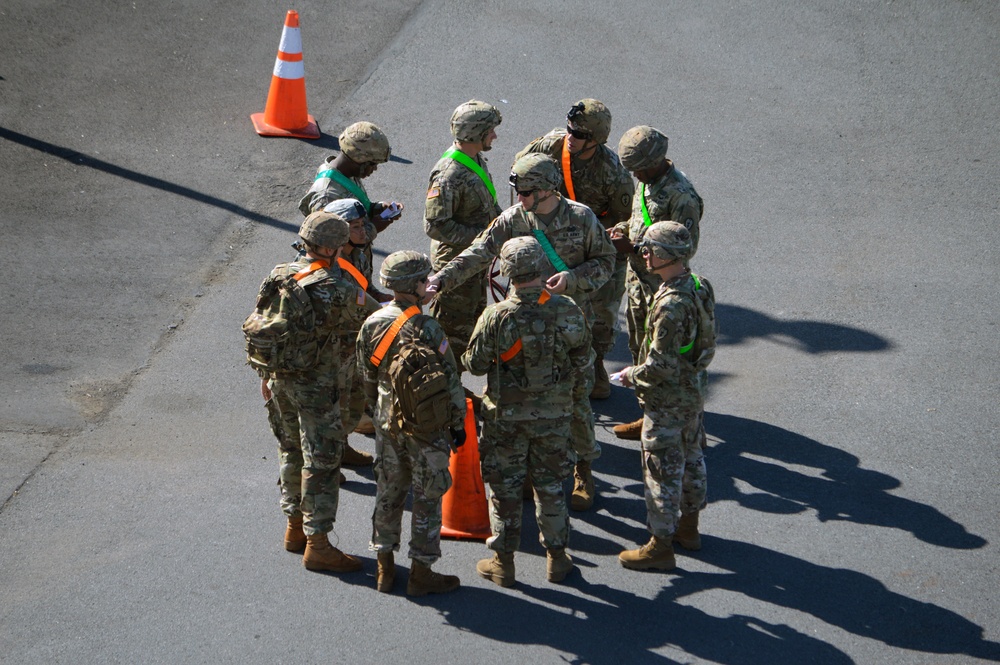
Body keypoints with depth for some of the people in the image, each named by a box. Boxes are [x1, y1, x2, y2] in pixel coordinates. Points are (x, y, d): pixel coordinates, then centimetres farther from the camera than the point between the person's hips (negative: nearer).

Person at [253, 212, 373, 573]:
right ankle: (317, 544, 2)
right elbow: (360, 321, -5)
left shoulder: (278, 276, -1)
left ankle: (295, 528, 33)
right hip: (317, 387, -7)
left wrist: (267, 374, 19)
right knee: (321, 462, 0)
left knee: (292, 453, 21)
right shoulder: (338, 288, -21)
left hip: (281, 379, 7)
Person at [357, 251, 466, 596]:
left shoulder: (372, 324, -3)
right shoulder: (428, 329, -22)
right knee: (427, 498, 6)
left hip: (388, 423, 6)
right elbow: (450, 382, -15)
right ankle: (421, 572, 12)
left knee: (388, 493, 16)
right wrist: (458, 422, -3)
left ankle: (385, 568, 22)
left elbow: (367, 379, 8)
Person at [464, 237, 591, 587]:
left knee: (504, 487, 12)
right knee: (550, 485, 17)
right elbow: (582, 361, -3)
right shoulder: (568, 311, -15)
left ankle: (503, 561, 19)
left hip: (506, 415, -2)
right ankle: (556, 557, 26)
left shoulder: (495, 317, -21)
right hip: (555, 414, 2)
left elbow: (475, 364, -10)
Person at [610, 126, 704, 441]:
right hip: (638, 279, 10)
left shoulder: (680, 195, -25)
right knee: (640, 349, 18)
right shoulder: (647, 181, 5)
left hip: (664, 287, -10)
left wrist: (634, 247, -25)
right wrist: (624, 227, 1)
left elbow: (686, 247, -24)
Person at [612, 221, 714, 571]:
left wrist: (633, 375, -11)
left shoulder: (671, 304, -30)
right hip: (694, 390, 10)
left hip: (668, 401, -10)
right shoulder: (698, 286, -1)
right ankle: (689, 527, 38)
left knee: (662, 470, 1)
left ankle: (660, 546, 10)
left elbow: (661, 365, -29)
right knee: (691, 457, 22)